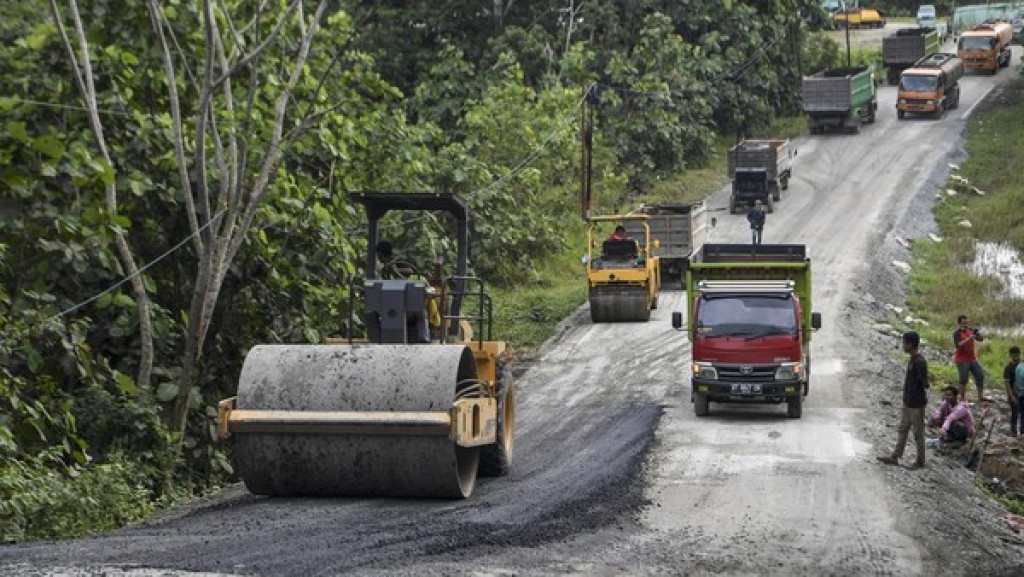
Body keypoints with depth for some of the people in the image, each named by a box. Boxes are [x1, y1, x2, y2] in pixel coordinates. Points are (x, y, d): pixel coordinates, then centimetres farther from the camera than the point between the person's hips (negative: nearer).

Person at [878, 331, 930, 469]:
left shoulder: (920, 362, -22)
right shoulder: (912, 360, 7)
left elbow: (925, 383, -18)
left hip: (917, 404, -9)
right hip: (908, 402, 9)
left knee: (918, 433, 3)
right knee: (903, 429, 14)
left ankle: (920, 461, 13)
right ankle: (895, 457, 20)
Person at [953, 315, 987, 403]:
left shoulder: (971, 331, 7)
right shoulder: (957, 333, -11)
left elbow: (981, 339, 7)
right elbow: (958, 345, -25)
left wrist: (978, 334, -15)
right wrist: (969, 339, -30)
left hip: (972, 358, 7)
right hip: (962, 360, -7)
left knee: (980, 375, 7)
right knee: (963, 380, -3)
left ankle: (981, 396, 17)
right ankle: (963, 399, 3)